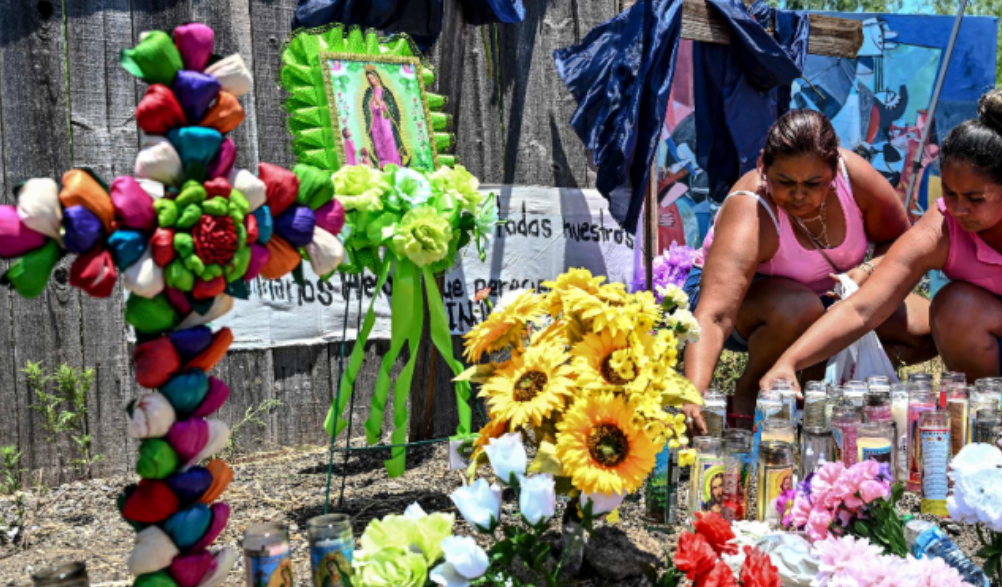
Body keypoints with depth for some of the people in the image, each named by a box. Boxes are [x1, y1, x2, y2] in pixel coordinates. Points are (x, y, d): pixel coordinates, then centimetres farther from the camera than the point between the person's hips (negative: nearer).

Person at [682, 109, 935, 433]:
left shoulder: (855, 175, -22)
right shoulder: (750, 216, -36)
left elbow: (899, 242, -3)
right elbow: (713, 317, -48)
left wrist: (867, 270, -25)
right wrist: (693, 394, -63)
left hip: (827, 294, 5)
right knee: (799, 309, -40)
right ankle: (748, 389, -11)